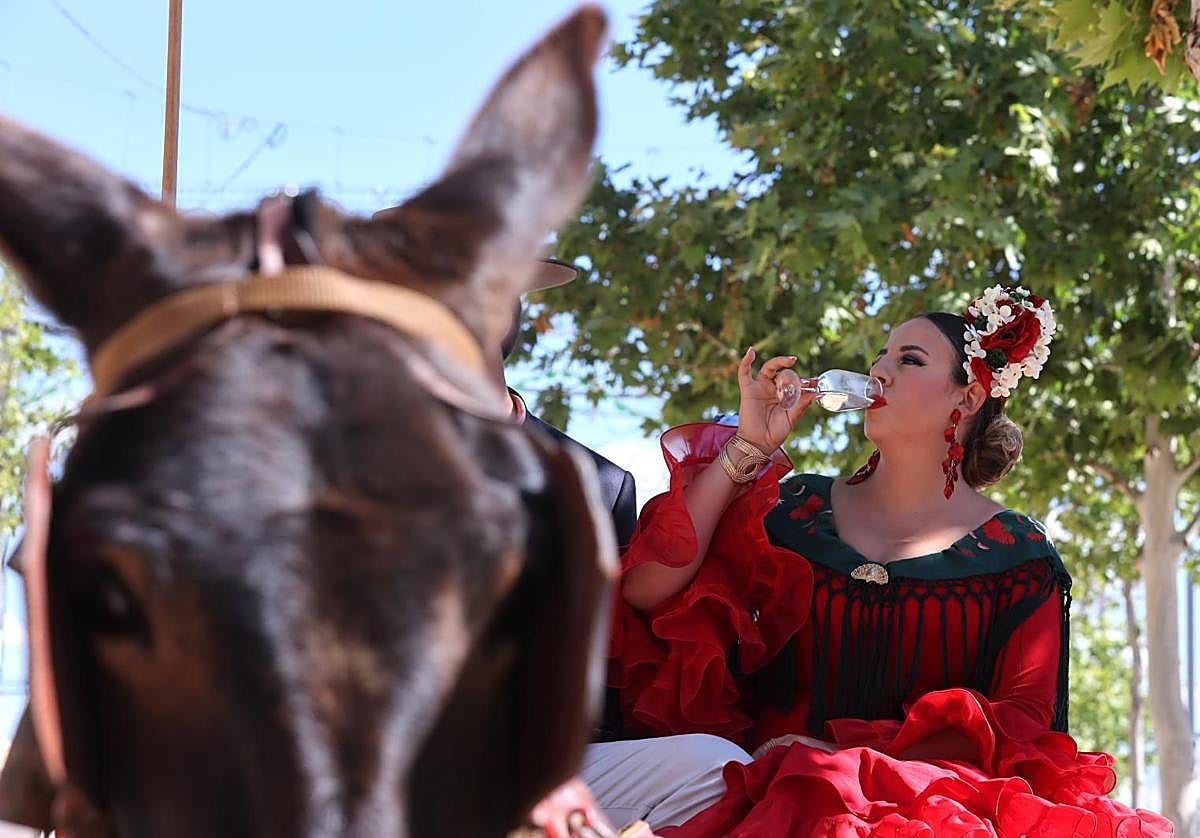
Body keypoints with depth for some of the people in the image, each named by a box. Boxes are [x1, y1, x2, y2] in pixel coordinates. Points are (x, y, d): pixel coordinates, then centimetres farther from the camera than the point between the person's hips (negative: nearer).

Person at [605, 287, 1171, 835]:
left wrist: (849, 752, -9)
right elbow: (647, 589, 3)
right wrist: (748, 445, 3)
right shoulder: (795, 511, 15)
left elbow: (1021, 722, 1)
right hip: (773, 789, 2)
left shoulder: (1016, 557, 9)